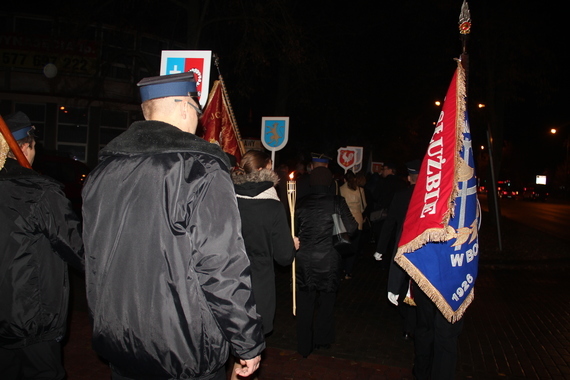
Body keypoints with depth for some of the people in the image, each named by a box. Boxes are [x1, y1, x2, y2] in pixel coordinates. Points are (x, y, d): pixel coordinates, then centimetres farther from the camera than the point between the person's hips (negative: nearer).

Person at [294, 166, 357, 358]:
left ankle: (304, 346, 20)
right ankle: (322, 340, 31)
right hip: (328, 260, -1)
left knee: (304, 304, 11)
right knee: (326, 302, 18)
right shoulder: (337, 202, -8)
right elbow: (351, 227, -8)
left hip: (304, 260, 1)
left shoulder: (302, 203, -2)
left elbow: (295, 229, 6)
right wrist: (357, 223, 13)